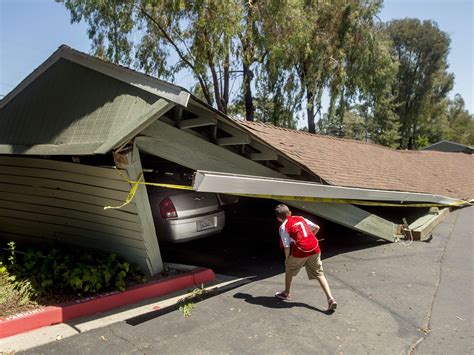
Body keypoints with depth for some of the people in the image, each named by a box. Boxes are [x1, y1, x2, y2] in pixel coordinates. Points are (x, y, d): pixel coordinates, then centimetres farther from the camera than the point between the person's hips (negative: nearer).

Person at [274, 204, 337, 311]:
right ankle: (331, 299, -2)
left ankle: (286, 294, 37)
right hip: (314, 248, 5)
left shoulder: (283, 227, 0)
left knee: (289, 269, 21)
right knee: (319, 274, 10)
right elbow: (317, 228, 20)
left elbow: (287, 246, -5)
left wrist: (287, 259, 10)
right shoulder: (300, 218, 16)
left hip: (300, 251, -4)